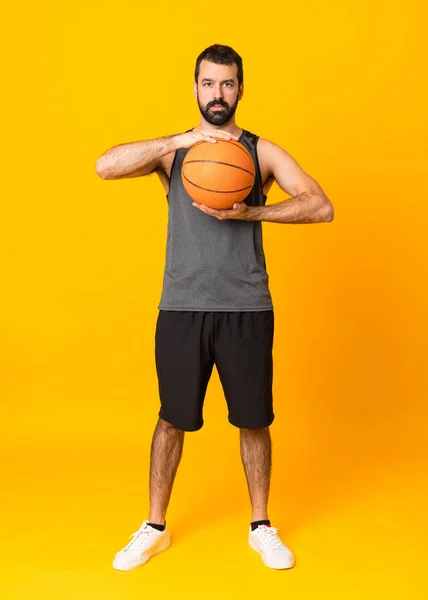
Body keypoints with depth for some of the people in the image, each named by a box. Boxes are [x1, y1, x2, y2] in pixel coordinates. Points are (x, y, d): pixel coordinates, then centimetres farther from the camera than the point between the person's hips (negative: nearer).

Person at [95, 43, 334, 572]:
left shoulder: (262, 151, 3)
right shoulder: (173, 150, 4)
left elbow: (321, 207, -9)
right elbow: (105, 166, -14)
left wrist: (248, 212, -20)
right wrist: (183, 139, -20)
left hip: (247, 310, 0)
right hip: (182, 309, 0)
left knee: (253, 421, 9)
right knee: (172, 419, 11)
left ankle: (261, 527, 30)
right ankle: (155, 528, 29)